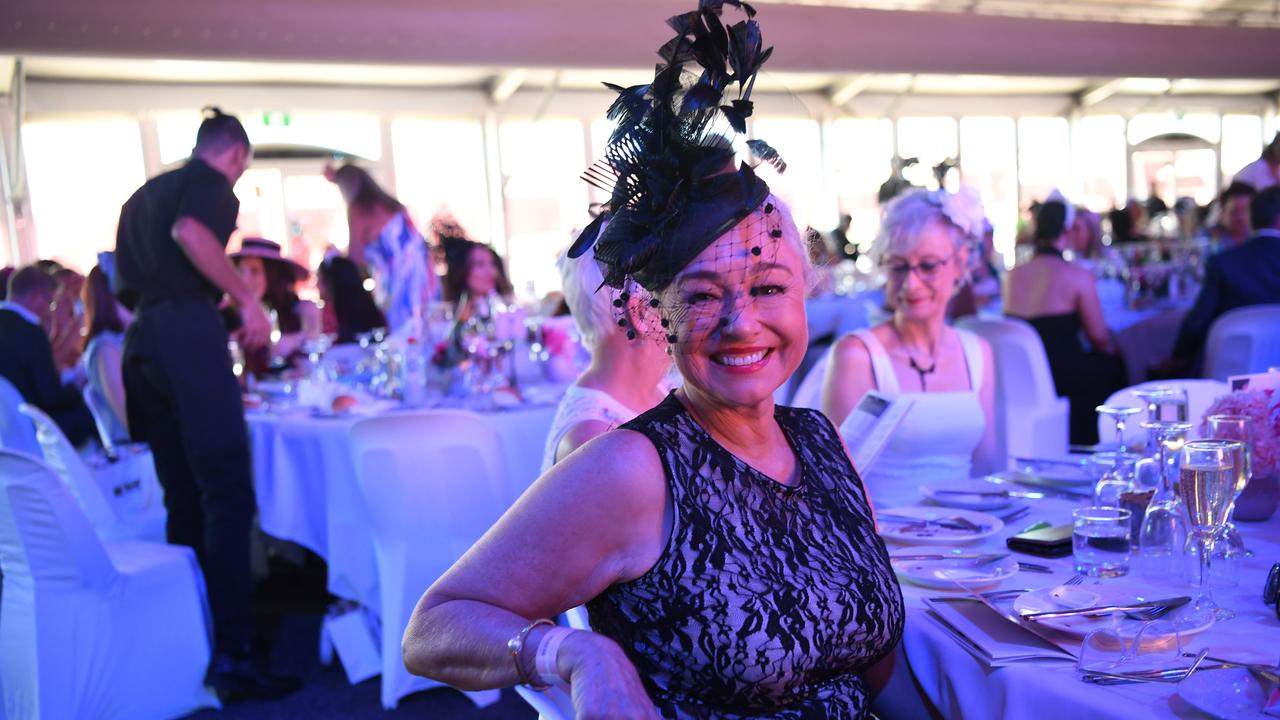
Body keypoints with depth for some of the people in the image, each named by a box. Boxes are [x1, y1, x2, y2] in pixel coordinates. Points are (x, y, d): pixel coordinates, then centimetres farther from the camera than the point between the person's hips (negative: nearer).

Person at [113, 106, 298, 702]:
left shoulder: (143, 195, 27)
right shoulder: (210, 179, 3)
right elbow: (190, 233, -20)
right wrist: (248, 300, -14)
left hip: (141, 340, 9)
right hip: (186, 330, -8)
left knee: (184, 502, 12)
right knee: (227, 497, -10)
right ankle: (233, 658, -13)